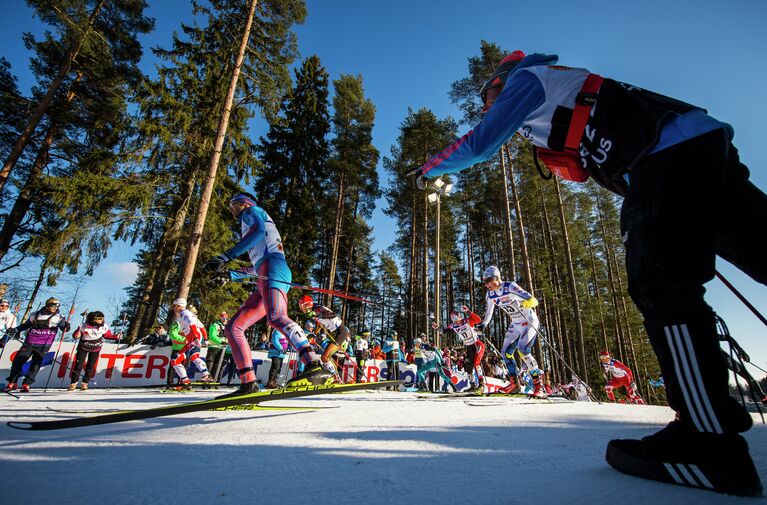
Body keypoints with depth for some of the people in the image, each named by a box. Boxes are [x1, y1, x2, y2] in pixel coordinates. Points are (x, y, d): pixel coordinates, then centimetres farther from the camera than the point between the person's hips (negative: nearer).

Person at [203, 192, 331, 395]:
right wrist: (229, 273, 46)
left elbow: (259, 230, -9)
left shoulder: (252, 211, 17)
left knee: (276, 316, -34)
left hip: (273, 267, -9)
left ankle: (314, 366, -50)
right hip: (264, 276, 9)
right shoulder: (249, 224, 41)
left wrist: (225, 257, -14)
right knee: (233, 328, 3)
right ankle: (248, 383, -3)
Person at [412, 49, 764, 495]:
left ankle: (709, 441, -13)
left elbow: (480, 144, 1)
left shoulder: (524, 77, 8)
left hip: (668, 153, -10)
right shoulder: (558, 85, 33)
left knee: (662, 288, -15)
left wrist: (431, 168, 16)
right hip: (707, 140, 10)